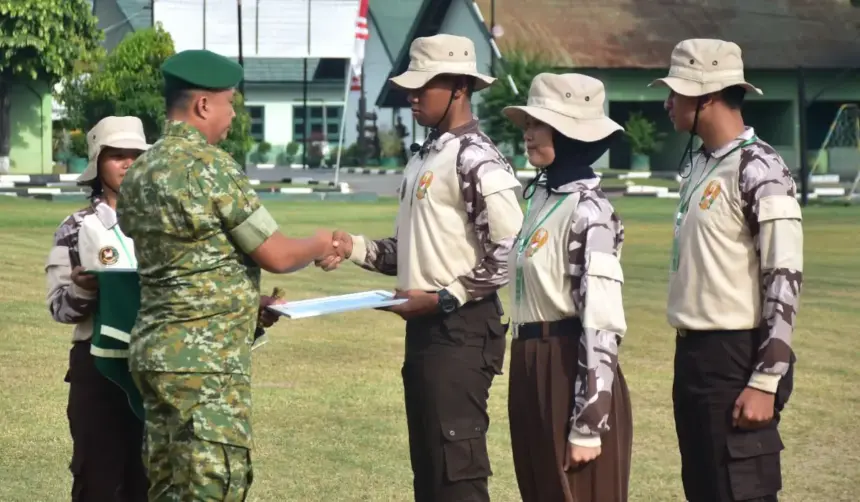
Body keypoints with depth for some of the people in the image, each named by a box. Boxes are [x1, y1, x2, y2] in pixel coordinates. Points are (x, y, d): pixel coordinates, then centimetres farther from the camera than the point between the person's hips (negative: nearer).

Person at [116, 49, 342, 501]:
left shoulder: (139, 174, 12)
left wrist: (243, 302, 25)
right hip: (205, 357, -9)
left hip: (153, 347, 9)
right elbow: (276, 256, -9)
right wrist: (319, 246, 11)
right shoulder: (210, 165, -13)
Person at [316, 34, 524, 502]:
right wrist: (354, 247, 6)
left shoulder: (477, 161, -14)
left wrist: (443, 299, -17)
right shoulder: (423, 158, 15)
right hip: (424, 328, 10)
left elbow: (509, 258, -19)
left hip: (461, 330, -10)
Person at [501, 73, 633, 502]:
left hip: (573, 372, -9)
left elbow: (601, 323, -19)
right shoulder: (541, 197, 12)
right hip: (533, 371, 9)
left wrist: (587, 426, -21)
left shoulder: (588, 212, -16)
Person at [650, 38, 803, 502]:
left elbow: (784, 281, -18)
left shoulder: (759, 171, -14)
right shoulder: (699, 165, 14)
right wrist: (688, 359, 18)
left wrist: (765, 382, -22)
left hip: (736, 359, -9)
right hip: (693, 354, 10)